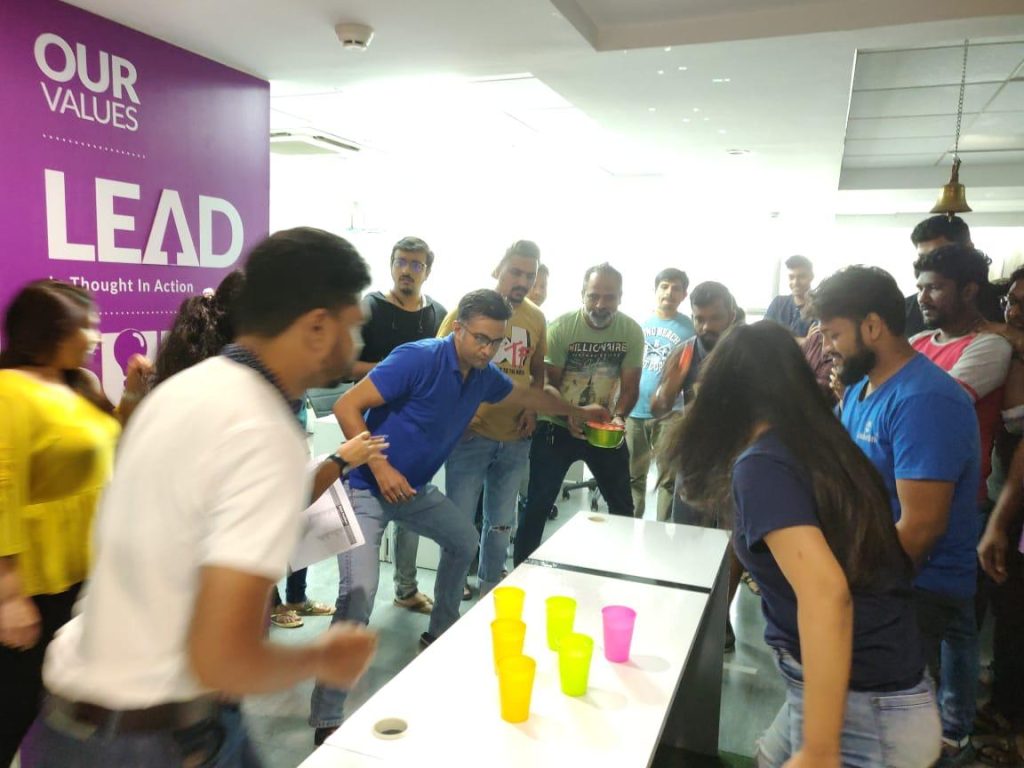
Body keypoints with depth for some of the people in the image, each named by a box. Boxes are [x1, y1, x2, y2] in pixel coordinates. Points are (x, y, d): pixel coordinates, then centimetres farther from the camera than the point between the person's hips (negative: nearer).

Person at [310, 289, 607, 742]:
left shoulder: (484, 377, -1)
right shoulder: (418, 358, -24)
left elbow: (527, 396, 21)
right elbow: (347, 407, -22)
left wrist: (577, 411, 32)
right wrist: (381, 468, -26)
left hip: (415, 489, 8)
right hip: (367, 488, -8)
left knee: (464, 539, 23)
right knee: (359, 591, -20)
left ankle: (440, 632, 45)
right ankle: (326, 719, -6)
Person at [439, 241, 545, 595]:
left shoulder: (536, 318, 5)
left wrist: (532, 410, 0)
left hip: (516, 439, 4)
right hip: (471, 433, -4)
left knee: (501, 523, 17)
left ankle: (489, 589, 36)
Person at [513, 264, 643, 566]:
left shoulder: (632, 331, -10)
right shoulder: (561, 327, -17)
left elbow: (630, 386, -5)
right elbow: (549, 383, -12)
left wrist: (617, 417, -23)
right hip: (557, 426, -3)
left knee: (622, 503, 13)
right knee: (539, 503, 1)